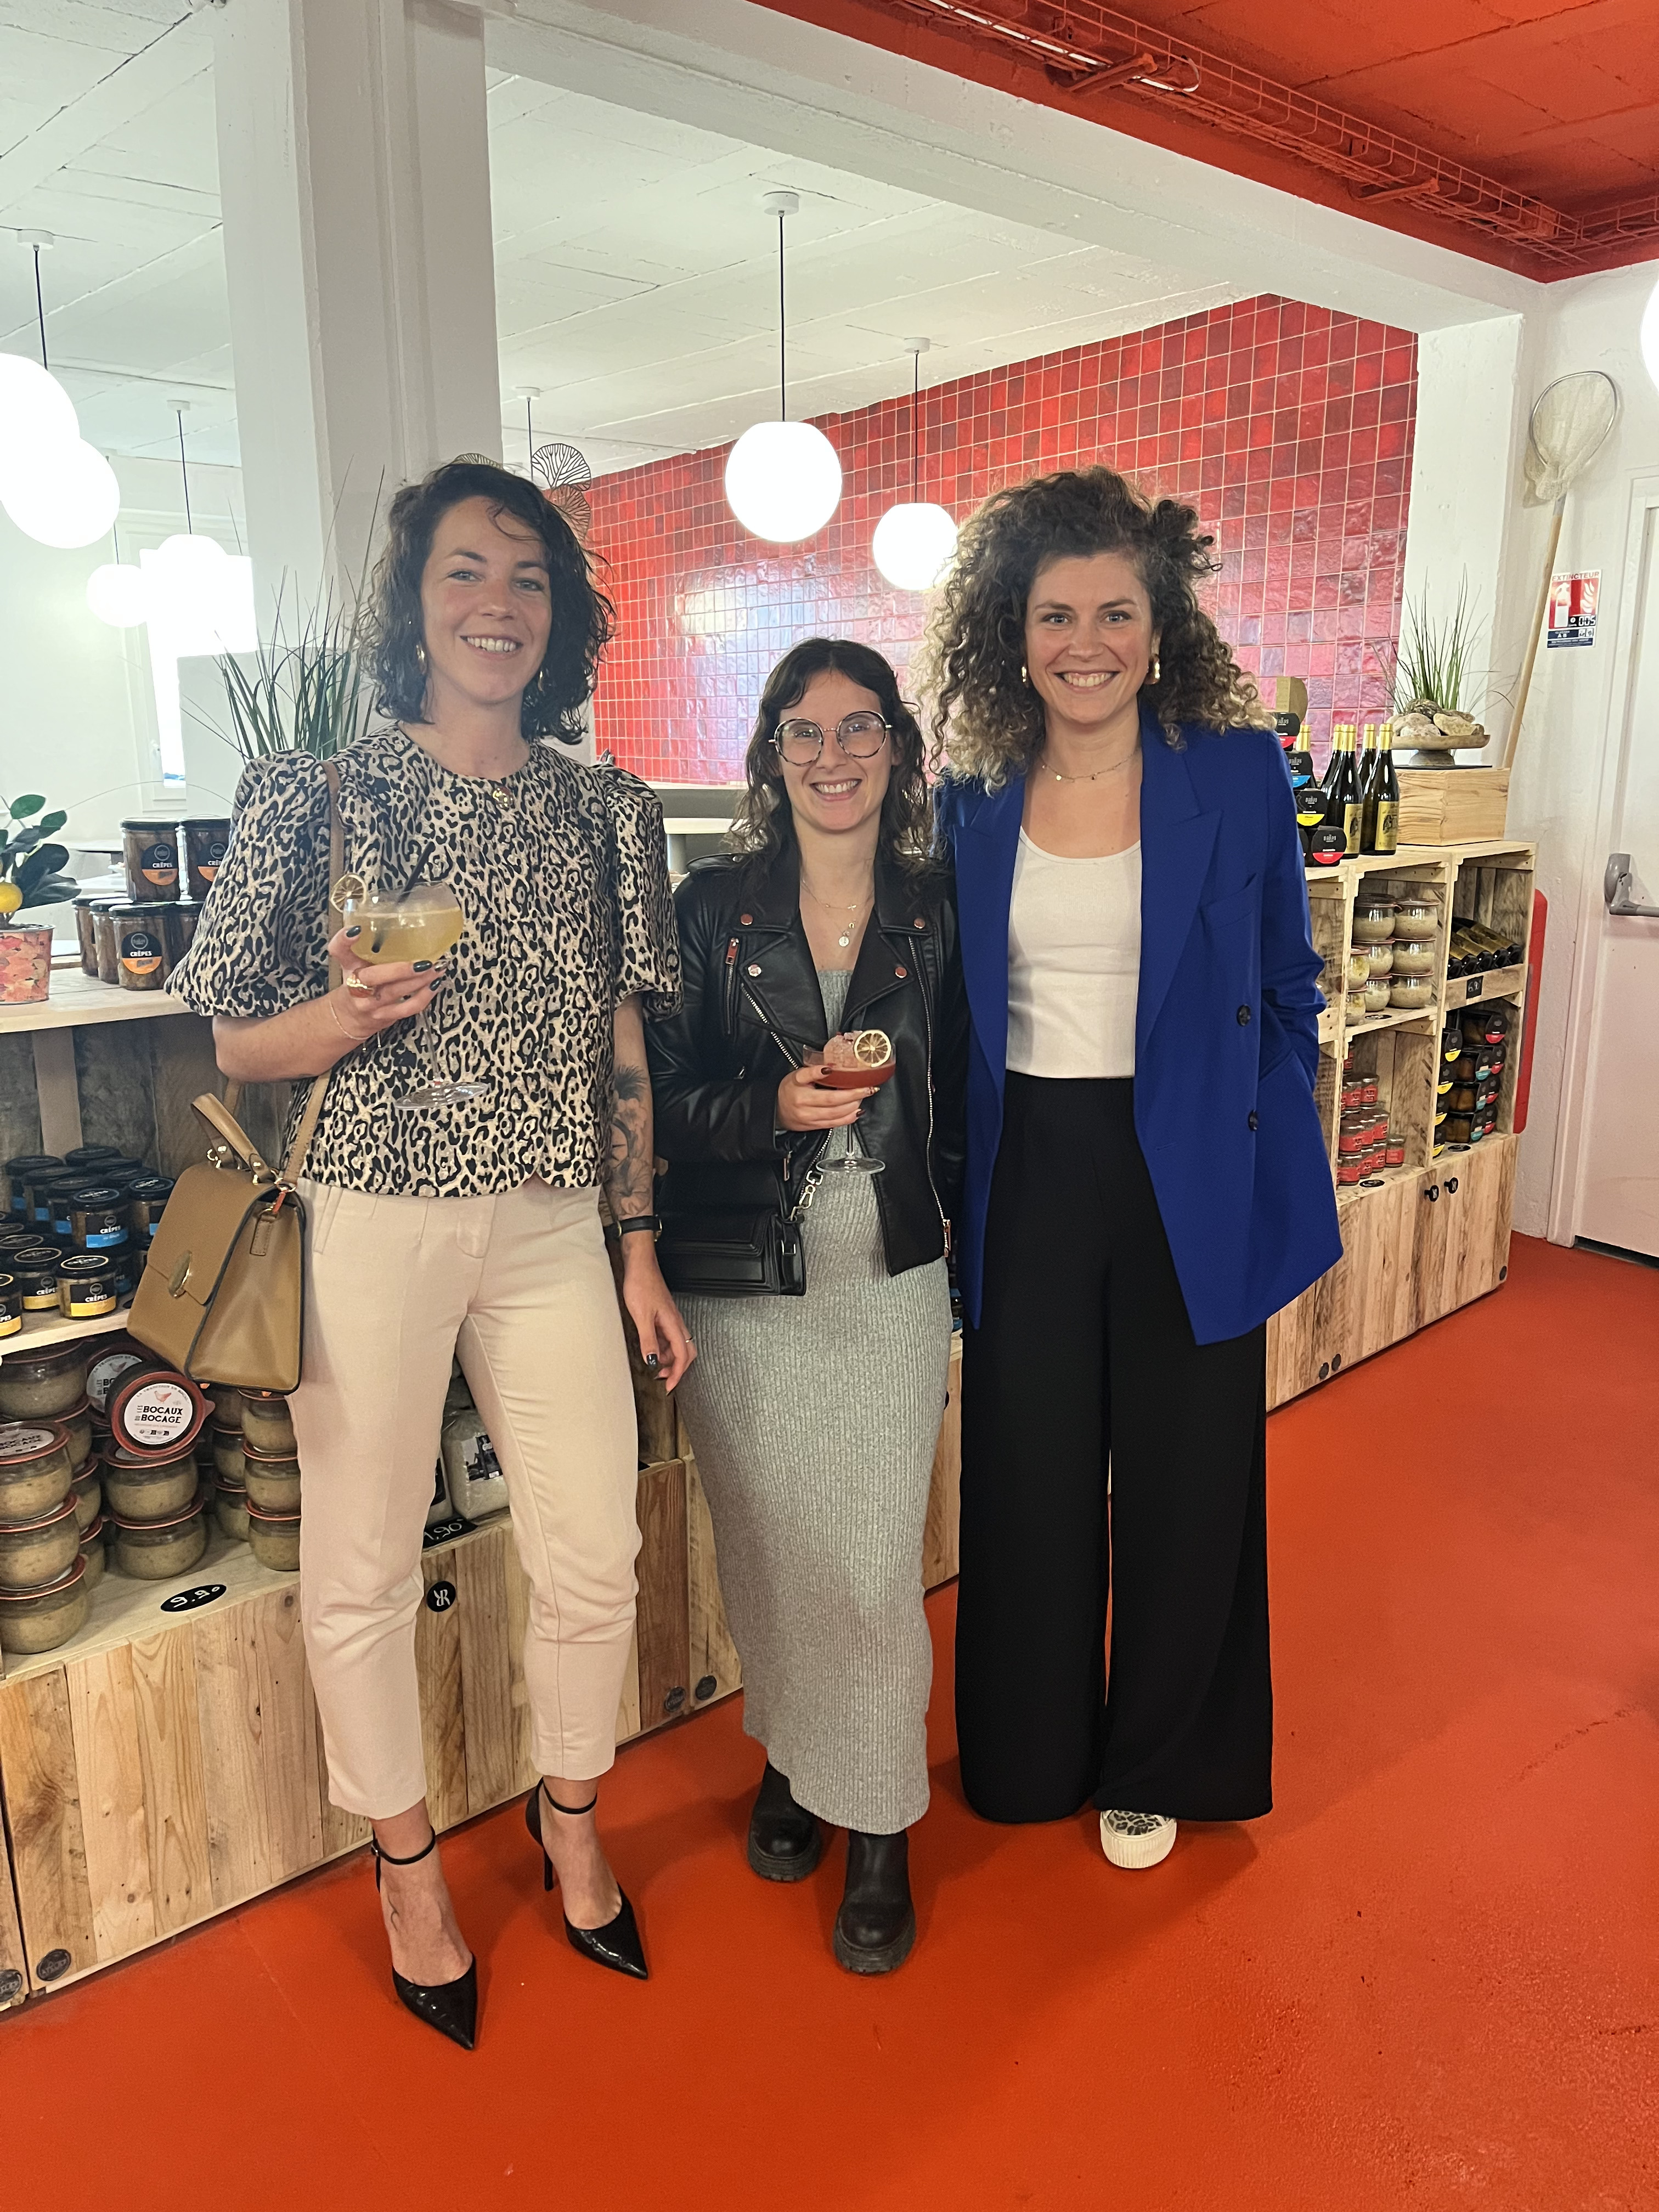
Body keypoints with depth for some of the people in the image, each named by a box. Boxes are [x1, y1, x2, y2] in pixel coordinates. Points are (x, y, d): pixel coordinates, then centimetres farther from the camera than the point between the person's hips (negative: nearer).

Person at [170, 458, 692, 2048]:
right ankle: (407, 1865, 37)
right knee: (363, 1563, 9)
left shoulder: (607, 812, 6)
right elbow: (238, 1044, 2)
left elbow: (623, 1050, 9)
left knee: (594, 1555, 7)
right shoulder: (316, 799, -2)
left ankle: (570, 1821, 38)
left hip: (552, 1226, 3)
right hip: (373, 1218, -2)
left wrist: (642, 1253, 7)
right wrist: (344, 1015, -20)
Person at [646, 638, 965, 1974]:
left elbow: (965, 1109, 7)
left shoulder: (941, 912, 2)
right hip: (739, 1284, 1)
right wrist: (774, 1108, -19)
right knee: (769, 1548, 13)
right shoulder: (714, 906, -1)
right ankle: (791, 1760, 40)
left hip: (891, 1279, 0)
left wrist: (963, 1252, 2)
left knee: (874, 1564, 0)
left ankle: (879, 1830, 22)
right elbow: (664, 1099, -2)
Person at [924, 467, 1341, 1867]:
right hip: (1028, 1181, 2)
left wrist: (1279, 1189, -4)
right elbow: (954, 1014, 9)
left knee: (1183, 1477, 12)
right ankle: (1032, 1755, 37)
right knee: (1030, 1474, 13)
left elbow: (1286, 998, 2)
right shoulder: (973, 803, 3)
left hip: (1188, 1181, -1)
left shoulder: (1239, 778, -3)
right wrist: (952, 1192, 3)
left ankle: (1157, 1765, 36)